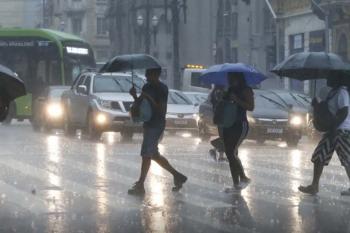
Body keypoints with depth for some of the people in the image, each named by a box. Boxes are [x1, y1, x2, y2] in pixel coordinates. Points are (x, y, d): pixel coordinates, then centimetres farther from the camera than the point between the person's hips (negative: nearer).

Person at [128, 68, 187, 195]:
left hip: (156, 125, -9)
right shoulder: (147, 87, 12)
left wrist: (149, 99, -26)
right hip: (148, 124, 9)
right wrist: (135, 96, -5)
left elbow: (161, 110, -17)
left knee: (146, 155, -8)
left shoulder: (162, 89, -12)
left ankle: (140, 186, -5)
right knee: (154, 155, 14)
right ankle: (177, 176, 24)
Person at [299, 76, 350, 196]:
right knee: (318, 157, 8)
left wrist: (333, 129, -22)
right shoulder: (333, 92, 16)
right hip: (332, 131, 10)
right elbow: (327, 110, 23)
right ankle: (314, 186, 12)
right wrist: (317, 104, 5)